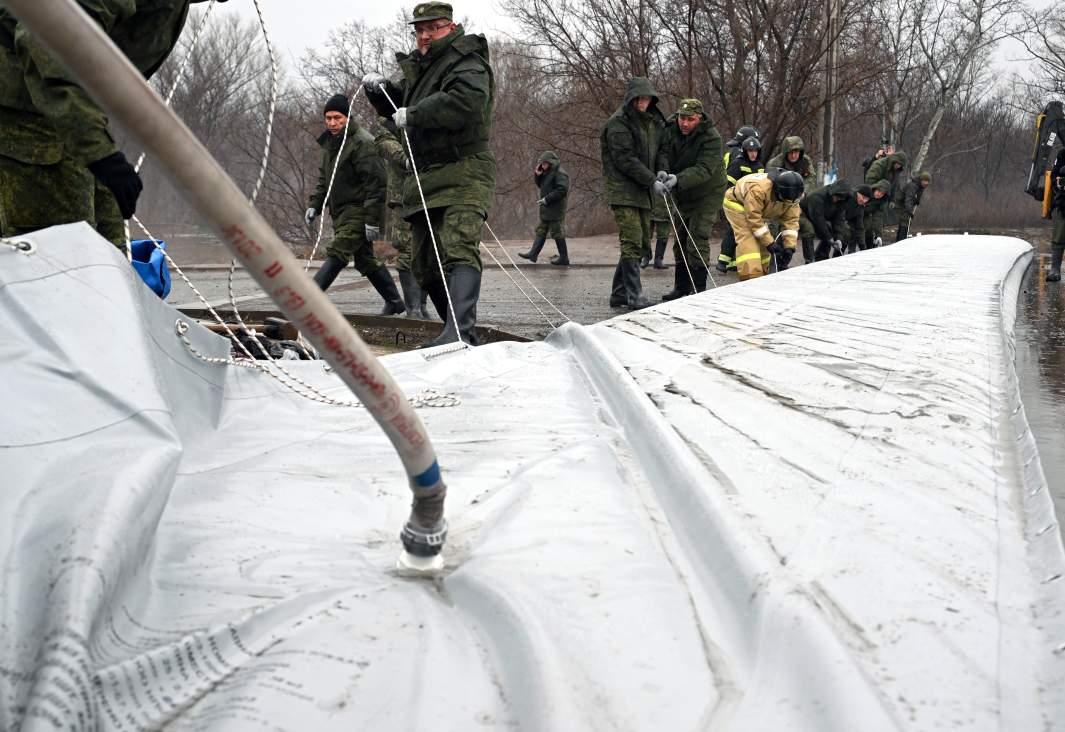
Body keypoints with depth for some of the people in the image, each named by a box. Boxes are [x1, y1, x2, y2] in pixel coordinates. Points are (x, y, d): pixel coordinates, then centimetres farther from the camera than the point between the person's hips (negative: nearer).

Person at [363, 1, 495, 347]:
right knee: (424, 263, 11)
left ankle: (458, 333, -40)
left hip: (463, 173, -10)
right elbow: (396, 105, 34)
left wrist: (414, 114, -23)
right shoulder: (419, 66, 21)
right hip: (425, 178, 10)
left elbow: (467, 101, -28)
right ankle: (462, 336, 21)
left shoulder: (467, 64, -6)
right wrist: (379, 89, 11)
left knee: (459, 250, -26)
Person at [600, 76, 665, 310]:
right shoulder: (618, 123, -11)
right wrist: (652, 181, -18)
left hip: (641, 192, 9)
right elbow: (625, 159, -17)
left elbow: (656, 154, 21)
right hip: (622, 191, -9)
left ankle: (619, 294, 18)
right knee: (632, 242, -14)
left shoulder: (652, 122, 15)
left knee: (642, 242, 10)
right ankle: (635, 297, -15)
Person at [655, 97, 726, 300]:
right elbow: (663, 152, -17)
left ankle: (698, 290, -10)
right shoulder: (670, 129, -7)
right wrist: (662, 170, -39)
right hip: (682, 194, 7)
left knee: (697, 240, -14)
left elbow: (704, 169, -33)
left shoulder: (711, 138, -24)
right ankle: (681, 287, 24)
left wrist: (678, 179, -47)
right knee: (680, 240, 13)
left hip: (707, 194, -7)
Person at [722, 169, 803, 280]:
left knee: (763, 242, 2)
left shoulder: (791, 197, -21)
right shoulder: (758, 188, -43)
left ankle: (761, 275, 14)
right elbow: (754, 218, -38)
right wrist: (770, 243, -34)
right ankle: (750, 278, -29)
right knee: (748, 239, -22)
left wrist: (789, 246, -24)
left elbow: (791, 221, -15)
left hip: (760, 210, 7)